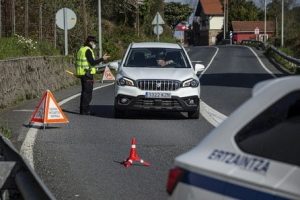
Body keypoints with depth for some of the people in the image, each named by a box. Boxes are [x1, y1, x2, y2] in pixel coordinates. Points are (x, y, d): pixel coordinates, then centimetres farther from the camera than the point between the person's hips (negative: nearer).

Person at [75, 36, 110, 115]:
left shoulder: (81, 49, 16)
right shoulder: (88, 50, -14)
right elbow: (92, 62, -20)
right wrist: (102, 59, -14)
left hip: (82, 73, 10)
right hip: (87, 74, -10)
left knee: (84, 92, 14)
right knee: (87, 93, -7)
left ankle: (83, 110, 17)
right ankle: (85, 110, -9)